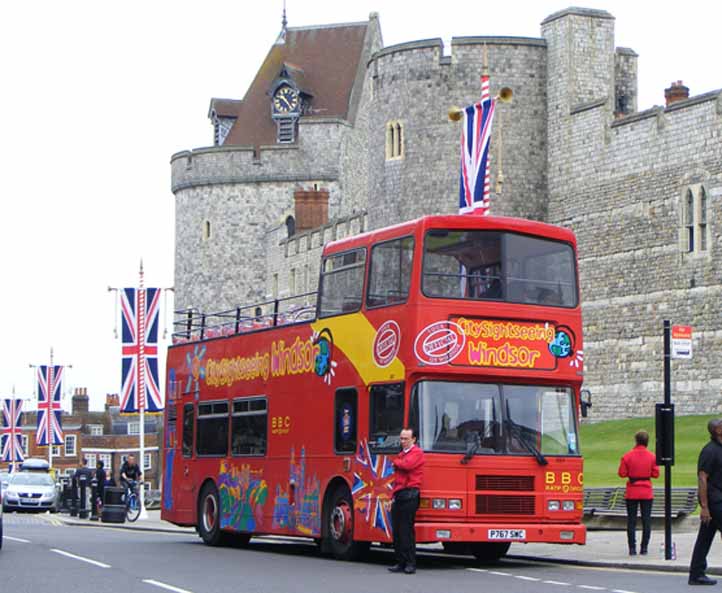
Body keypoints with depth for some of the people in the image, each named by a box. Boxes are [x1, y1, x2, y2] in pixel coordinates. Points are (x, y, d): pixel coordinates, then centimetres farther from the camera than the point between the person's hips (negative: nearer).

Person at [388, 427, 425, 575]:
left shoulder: (417, 452, -3)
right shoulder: (401, 454, 23)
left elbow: (407, 465, -21)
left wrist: (395, 462, -1)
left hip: (410, 494, -8)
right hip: (399, 495, 8)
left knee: (406, 530, -10)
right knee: (396, 530, 6)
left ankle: (410, 564, -7)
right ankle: (400, 563, 10)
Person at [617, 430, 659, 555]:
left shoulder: (627, 456, -7)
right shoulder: (652, 456, -4)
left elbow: (622, 473, -6)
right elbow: (656, 474, -2)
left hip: (632, 492, -1)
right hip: (647, 493, 1)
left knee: (631, 521, 4)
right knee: (646, 520, 7)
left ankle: (632, 548, 0)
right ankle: (644, 548, 4)